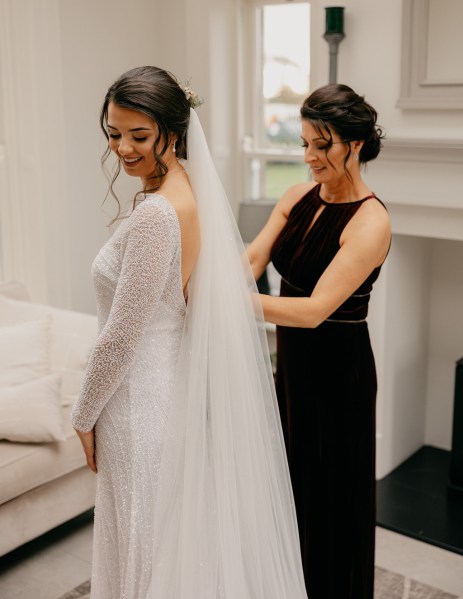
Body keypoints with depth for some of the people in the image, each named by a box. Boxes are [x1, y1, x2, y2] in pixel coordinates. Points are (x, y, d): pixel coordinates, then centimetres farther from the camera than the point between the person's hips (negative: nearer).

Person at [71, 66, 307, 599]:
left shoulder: (155, 215, -25)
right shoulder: (192, 193, 3)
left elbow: (122, 333, -22)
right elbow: (238, 270, 15)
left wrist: (85, 415, -8)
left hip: (142, 398, -9)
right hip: (177, 382, 9)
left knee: (149, 554, 10)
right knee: (185, 542, 24)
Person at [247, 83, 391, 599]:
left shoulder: (370, 221, -21)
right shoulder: (298, 198, 1)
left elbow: (316, 309, -30)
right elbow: (252, 258, -11)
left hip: (337, 370, -7)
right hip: (292, 360, 7)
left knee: (331, 496, 10)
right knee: (288, 483, 22)